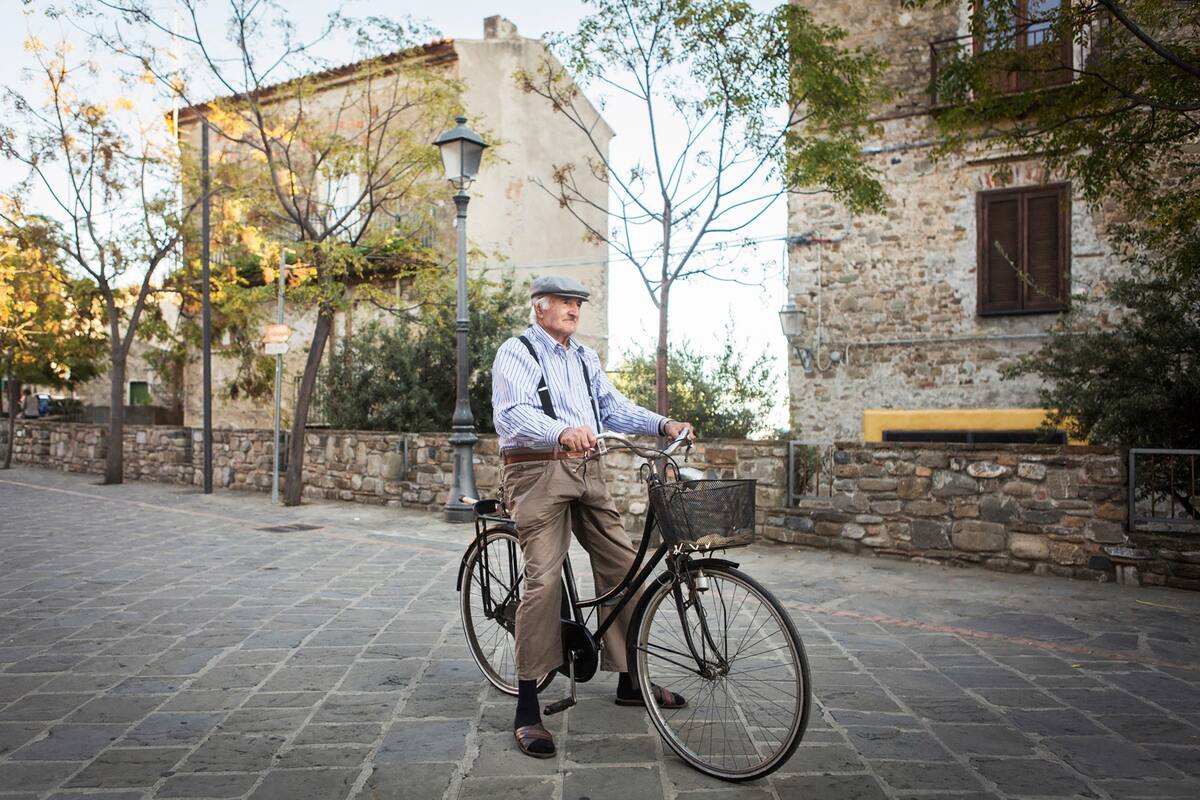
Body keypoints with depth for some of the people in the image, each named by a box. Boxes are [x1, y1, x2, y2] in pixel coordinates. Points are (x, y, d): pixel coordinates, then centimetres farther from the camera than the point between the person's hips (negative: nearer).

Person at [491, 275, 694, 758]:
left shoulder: (585, 357, 22)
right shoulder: (516, 353, -3)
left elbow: (613, 407, 15)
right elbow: (511, 415, -20)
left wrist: (663, 424, -2)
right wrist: (563, 432, -39)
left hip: (587, 470, 7)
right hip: (538, 471, -7)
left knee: (622, 566, 3)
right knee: (544, 579, -14)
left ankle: (629, 681, 20)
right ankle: (527, 712, -4)